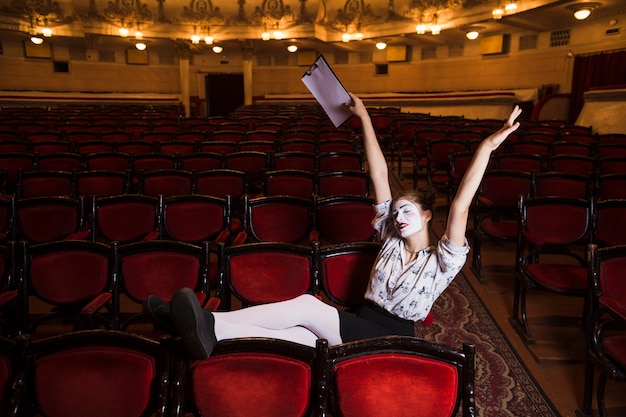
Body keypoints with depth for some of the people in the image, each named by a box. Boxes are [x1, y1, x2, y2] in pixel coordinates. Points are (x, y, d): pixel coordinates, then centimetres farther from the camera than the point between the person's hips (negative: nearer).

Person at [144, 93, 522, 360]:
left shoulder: (442, 261, -5)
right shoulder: (392, 239, 8)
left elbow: (460, 207, -21)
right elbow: (380, 175, 4)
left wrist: (487, 147, -32)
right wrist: (364, 116, 5)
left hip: (389, 338, -4)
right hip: (359, 322, 5)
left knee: (307, 305, -28)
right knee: (295, 335, -26)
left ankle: (212, 325, -32)